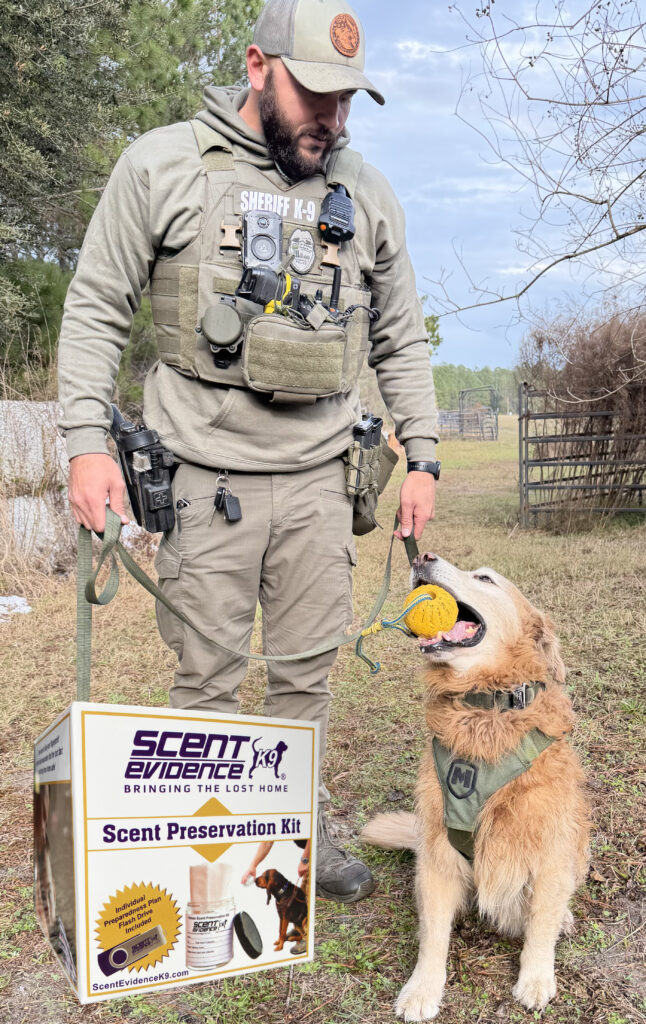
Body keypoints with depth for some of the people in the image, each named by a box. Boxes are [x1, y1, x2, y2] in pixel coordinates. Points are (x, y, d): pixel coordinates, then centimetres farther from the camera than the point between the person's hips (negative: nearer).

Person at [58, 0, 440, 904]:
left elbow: (401, 338, 16)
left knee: (307, 672, 10)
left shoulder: (367, 194, 11)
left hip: (319, 477, 3)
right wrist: (86, 441, -9)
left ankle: (305, 830, 27)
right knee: (208, 678, 3)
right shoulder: (162, 166, 1)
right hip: (205, 473, -3)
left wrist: (421, 456, 10)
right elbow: (96, 309, 2)